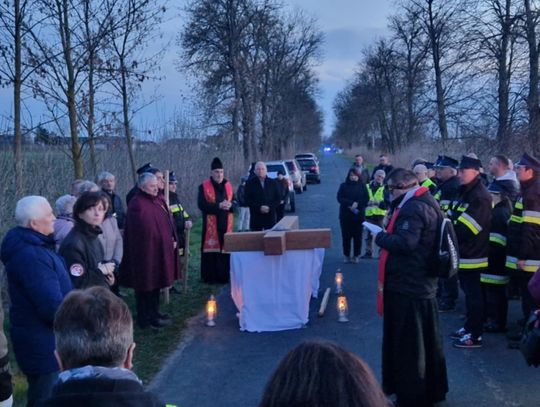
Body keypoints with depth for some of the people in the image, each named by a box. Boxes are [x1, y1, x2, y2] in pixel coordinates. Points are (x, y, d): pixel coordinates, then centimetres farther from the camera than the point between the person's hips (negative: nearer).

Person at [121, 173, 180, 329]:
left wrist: (173, 240, 6)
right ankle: (147, 319, 10)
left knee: (155, 282, 19)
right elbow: (146, 229, -23)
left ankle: (154, 313, 31)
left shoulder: (158, 199, 9)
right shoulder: (137, 204, -19)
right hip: (147, 252, -9)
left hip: (160, 250, 9)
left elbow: (168, 220, 16)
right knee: (147, 285, 1)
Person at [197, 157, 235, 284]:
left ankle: (224, 276, 13)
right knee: (211, 250, -4)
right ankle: (210, 277, 5)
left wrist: (230, 205, -12)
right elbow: (201, 204, -12)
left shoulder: (228, 186, 12)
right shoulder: (204, 187, -3)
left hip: (226, 224, 4)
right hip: (211, 224, -4)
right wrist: (219, 205, -20)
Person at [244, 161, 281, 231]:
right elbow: (247, 200, 0)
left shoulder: (273, 182, 11)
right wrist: (259, 208, -13)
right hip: (256, 218, -1)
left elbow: (278, 198, 8)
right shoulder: (250, 183, 6)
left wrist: (269, 207, -8)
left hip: (270, 217, 1)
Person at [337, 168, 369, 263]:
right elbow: (340, 198, -4)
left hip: (359, 215, 0)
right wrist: (351, 203, -15)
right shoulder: (343, 186, 7)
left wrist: (356, 204, -15)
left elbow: (366, 200, 0)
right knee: (346, 236, 0)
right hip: (345, 215, 0)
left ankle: (356, 256, 9)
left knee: (358, 236, 0)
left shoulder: (362, 186, 7)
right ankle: (346, 255, 10)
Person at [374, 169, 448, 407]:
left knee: (407, 344, 0)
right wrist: (387, 234, 7)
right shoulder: (427, 203, 13)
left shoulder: (413, 208, -19)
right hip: (423, 284, 11)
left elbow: (404, 243, -29)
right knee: (426, 341, 19)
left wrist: (380, 236, -14)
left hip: (407, 286, -11)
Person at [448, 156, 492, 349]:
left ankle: (475, 335, 5)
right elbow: (452, 217, 16)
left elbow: (465, 229, -24)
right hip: (464, 252, 10)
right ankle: (469, 327, 29)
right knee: (468, 292, 18)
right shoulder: (465, 193, 13)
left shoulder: (480, 197, -19)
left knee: (473, 294, -2)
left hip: (473, 254, -10)